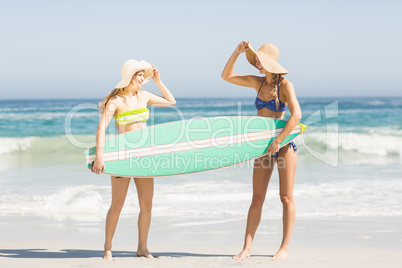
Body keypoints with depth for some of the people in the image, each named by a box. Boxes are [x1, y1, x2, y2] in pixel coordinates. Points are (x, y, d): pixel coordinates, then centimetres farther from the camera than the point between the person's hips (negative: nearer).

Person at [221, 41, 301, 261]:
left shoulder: (285, 85, -11)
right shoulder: (257, 82, 8)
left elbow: (296, 115, -23)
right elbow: (226, 76, 12)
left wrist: (278, 140, -24)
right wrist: (237, 52, 1)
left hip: (284, 144, -5)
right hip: (264, 146, 5)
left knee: (286, 198, -1)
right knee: (257, 199, 3)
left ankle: (284, 248, 4)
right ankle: (246, 248, 3)